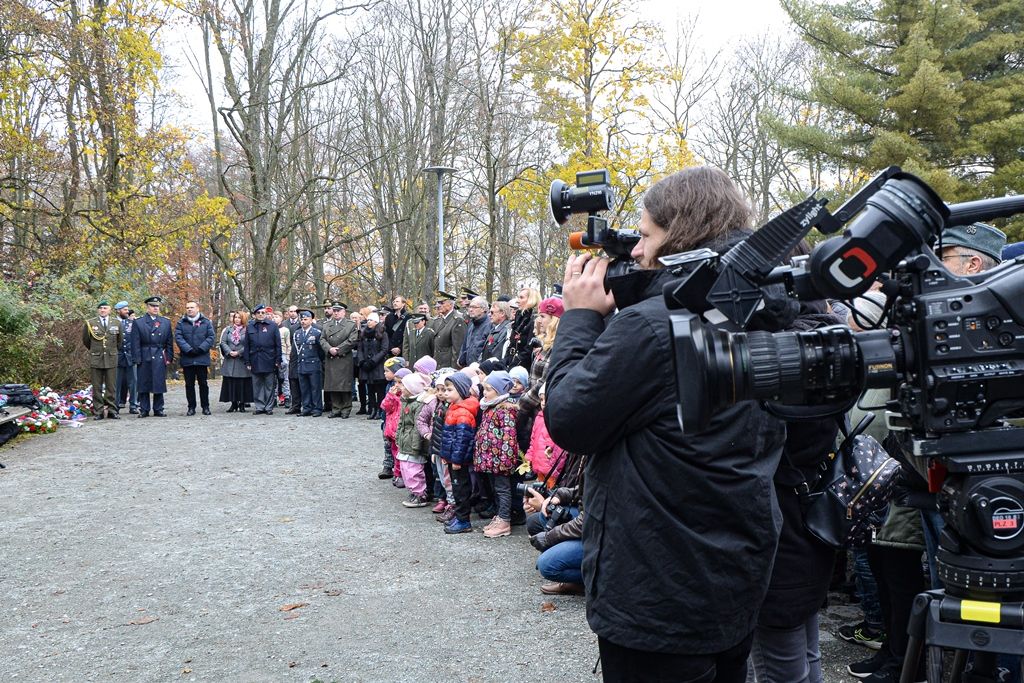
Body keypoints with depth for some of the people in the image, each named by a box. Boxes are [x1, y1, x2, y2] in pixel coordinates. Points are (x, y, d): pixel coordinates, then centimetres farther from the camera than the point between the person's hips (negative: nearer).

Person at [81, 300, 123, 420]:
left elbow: (120, 341, 18)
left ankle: (111, 410, 9)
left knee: (111, 387, 3)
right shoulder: (90, 324, 3)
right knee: (97, 388, 2)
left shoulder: (117, 323, 7)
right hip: (95, 360, -1)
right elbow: (85, 341, 15)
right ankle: (98, 412, 6)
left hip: (112, 359, 1)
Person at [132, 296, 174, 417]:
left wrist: (169, 358, 5)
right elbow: (135, 343, 0)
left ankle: (158, 410, 11)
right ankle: (144, 410, 10)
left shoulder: (166, 322, 12)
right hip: (145, 358, -2)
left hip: (160, 358, 2)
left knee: (159, 384, 3)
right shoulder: (139, 323, 4)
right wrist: (138, 359, -7)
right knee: (143, 385, 2)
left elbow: (170, 342, 11)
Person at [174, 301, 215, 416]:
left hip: (202, 358, -1)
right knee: (189, 384, 5)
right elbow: (178, 337, -3)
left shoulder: (206, 322, 6)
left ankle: (205, 407, 12)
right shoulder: (181, 323, 8)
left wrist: (200, 348, -14)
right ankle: (191, 407, 12)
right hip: (187, 358, 1)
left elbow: (211, 337, -1)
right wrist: (189, 350, -16)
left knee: (203, 383, 5)